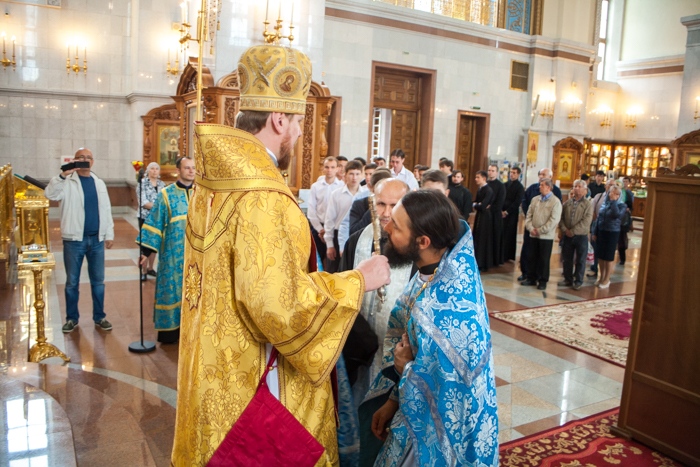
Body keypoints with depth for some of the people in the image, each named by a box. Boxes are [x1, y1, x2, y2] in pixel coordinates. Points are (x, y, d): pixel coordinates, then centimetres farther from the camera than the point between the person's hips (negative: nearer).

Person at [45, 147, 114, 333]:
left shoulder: (99, 183, 10)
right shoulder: (67, 182, -2)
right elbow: (50, 194, -21)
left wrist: (109, 234, 7)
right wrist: (63, 175, -31)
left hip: (97, 239, 3)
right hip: (74, 239, -3)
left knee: (98, 281, 9)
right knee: (72, 282, 7)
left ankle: (99, 317, 20)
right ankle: (72, 318, 20)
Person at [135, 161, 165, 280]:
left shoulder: (162, 184, 8)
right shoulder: (142, 183, -5)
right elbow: (143, 202, -13)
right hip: (145, 217, -4)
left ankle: (150, 268, 25)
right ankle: (143, 271, 7)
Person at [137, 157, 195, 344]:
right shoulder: (166, 195, -1)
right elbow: (155, 224, -1)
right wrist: (146, 251, -5)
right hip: (173, 254, -2)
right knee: (172, 290, 4)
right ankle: (170, 331, 15)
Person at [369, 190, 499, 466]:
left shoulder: (453, 310, -35)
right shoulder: (430, 273, -8)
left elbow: (449, 394, -28)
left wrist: (405, 367, -13)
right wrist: (392, 401, 1)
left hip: (440, 431, -7)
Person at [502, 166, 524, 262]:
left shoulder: (520, 187, -4)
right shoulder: (506, 184, 11)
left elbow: (517, 202, -9)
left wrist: (507, 212, -11)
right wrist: (500, 210, -1)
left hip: (512, 214, -4)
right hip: (502, 213, 4)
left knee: (509, 235, -1)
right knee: (502, 234, 2)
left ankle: (508, 256, 6)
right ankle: (501, 254, 10)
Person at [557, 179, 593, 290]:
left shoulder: (588, 204, -6)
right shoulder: (567, 203, 7)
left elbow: (586, 221, -15)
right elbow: (561, 217, 5)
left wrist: (573, 231, -17)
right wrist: (564, 229, -11)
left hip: (581, 236, -4)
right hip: (567, 235, 4)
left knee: (580, 260, 5)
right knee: (567, 259, 11)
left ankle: (578, 281, 16)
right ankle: (568, 279, 23)